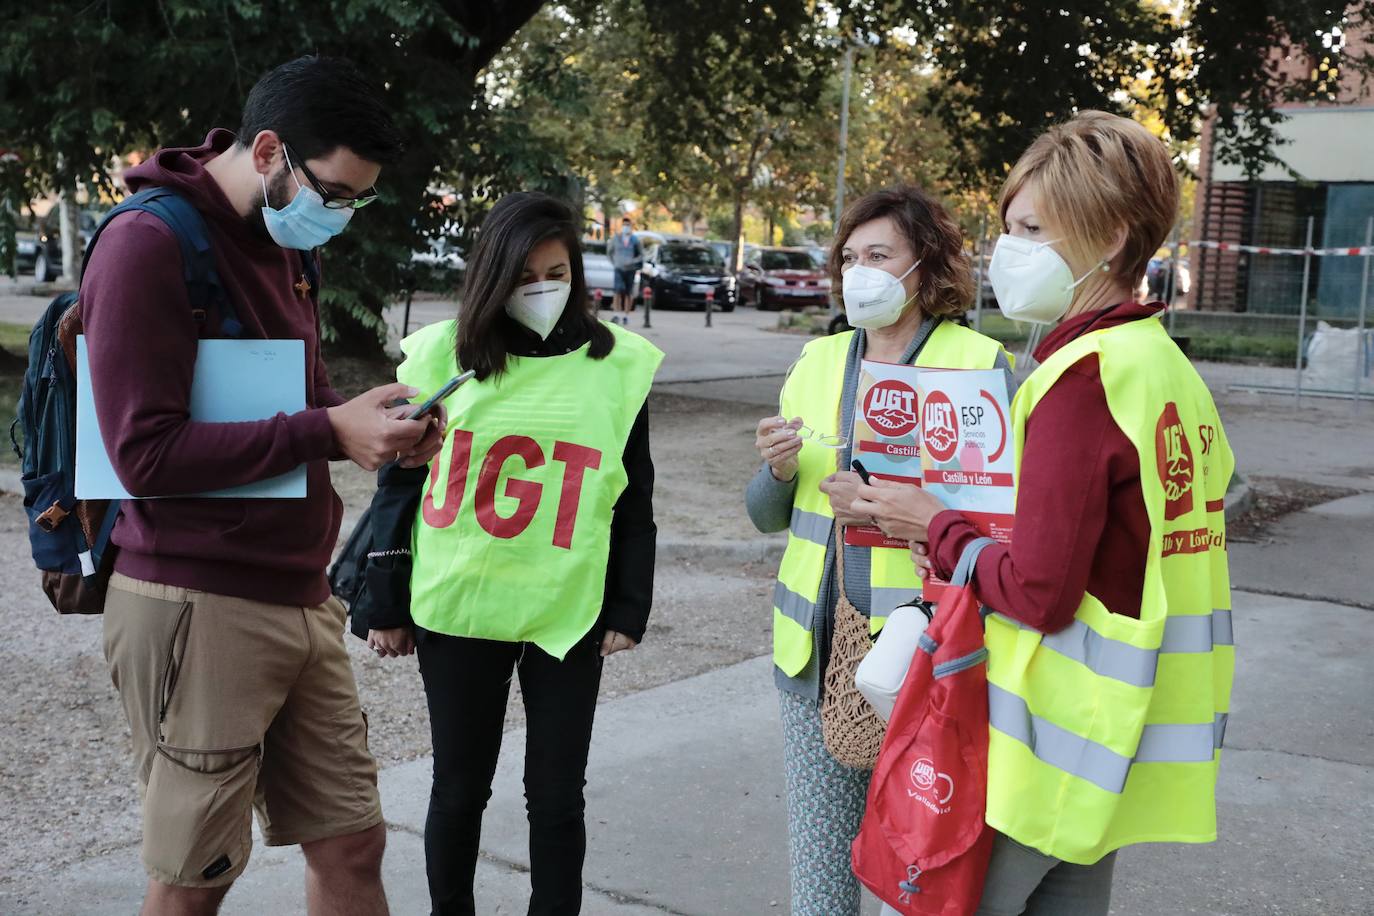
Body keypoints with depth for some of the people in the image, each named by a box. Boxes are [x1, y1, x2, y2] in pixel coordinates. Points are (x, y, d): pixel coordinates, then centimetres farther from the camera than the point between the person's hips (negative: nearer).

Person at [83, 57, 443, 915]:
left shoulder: (278, 245, 14)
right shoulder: (149, 242, -14)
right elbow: (146, 453, -19)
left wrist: (372, 422, 1)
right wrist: (330, 431, -20)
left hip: (300, 601, 8)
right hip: (197, 608, -8)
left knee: (352, 847, 11)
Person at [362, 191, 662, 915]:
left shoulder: (618, 365, 0)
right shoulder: (442, 354, -2)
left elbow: (635, 500, 6)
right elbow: (399, 486, 4)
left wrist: (628, 609, 3)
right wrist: (386, 605, 3)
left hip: (569, 614, 0)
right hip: (456, 609, 0)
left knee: (557, 798, 7)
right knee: (458, 790, 12)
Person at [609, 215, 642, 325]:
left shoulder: (636, 240, -2)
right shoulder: (615, 238, 2)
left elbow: (641, 255, 3)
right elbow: (611, 252, 16)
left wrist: (633, 262, -12)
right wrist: (614, 263, 8)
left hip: (630, 269, 0)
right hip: (619, 269, 0)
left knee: (629, 293, 3)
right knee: (618, 291, -14)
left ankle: (626, 315, 12)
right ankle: (617, 314, -11)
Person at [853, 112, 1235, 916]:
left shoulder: (1082, 374, -19)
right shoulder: (1170, 367, 8)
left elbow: (1039, 592, -22)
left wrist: (937, 531, -5)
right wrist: (970, 549, 6)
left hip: (1043, 747, -9)